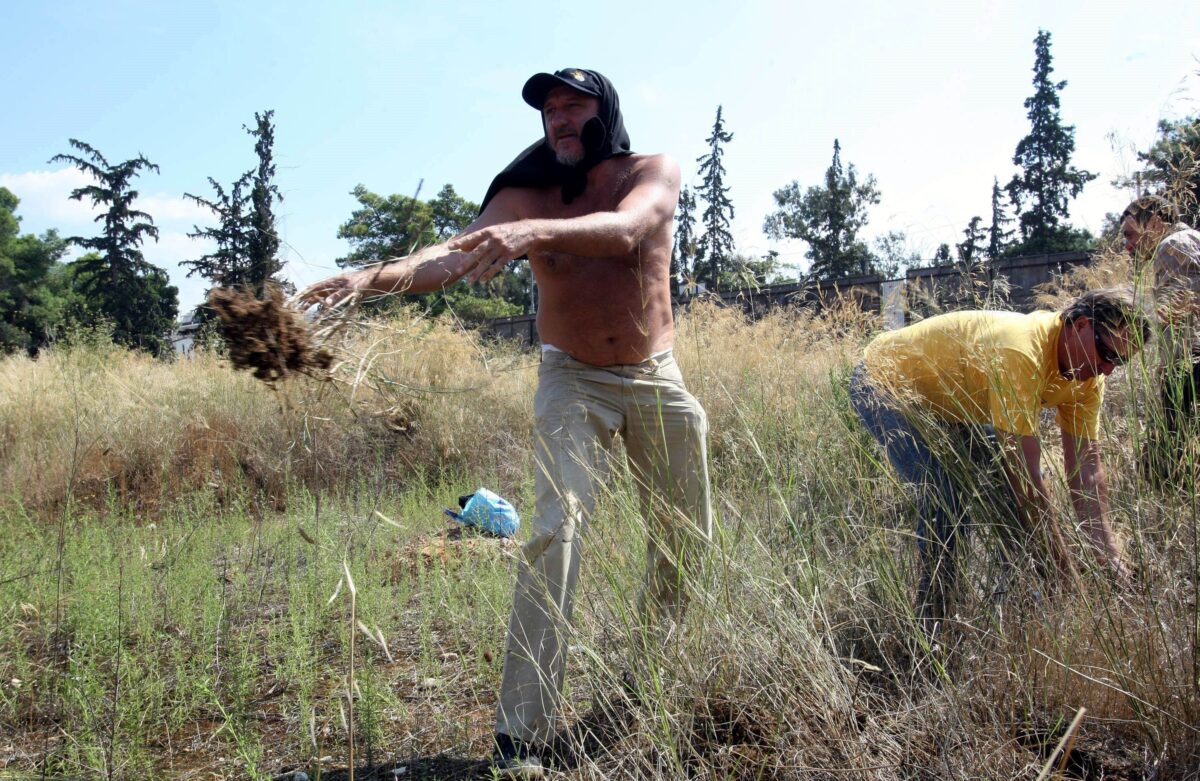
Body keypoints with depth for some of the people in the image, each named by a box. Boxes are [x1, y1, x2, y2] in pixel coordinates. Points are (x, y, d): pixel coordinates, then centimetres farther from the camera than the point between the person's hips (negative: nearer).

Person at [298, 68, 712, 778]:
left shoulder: (655, 173, -8)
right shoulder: (527, 195, -7)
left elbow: (623, 232, -31)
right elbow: (457, 254, -25)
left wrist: (538, 233, -49)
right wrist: (380, 276, -45)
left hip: (658, 380, 2)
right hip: (573, 383, -2)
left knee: (688, 533, 10)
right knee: (557, 529, -19)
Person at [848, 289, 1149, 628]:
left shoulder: (1086, 372, -10)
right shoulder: (1020, 353, -37)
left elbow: (1087, 467, -10)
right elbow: (1026, 478, -36)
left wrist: (1109, 554, -21)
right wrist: (1067, 575, -32)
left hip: (952, 402, 9)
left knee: (1012, 478, 0)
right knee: (947, 488, -27)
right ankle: (930, 624, -13)